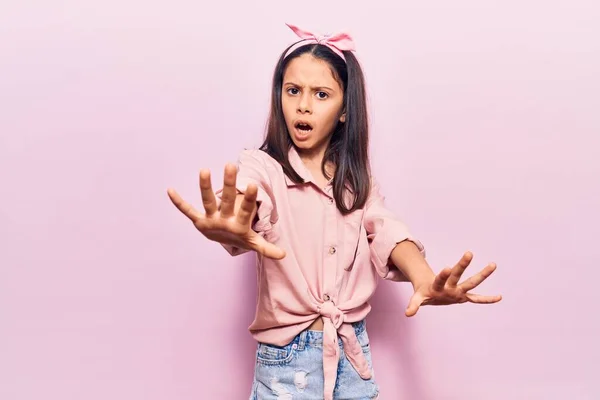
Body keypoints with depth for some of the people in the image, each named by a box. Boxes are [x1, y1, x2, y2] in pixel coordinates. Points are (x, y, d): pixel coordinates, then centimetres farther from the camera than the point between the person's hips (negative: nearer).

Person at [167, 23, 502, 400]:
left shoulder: (357, 178, 5)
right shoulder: (262, 167, -10)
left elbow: (386, 232, -11)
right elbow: (244, 205, -32)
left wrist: (424, 281, -32)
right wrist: (231, 227, -57)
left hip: (353, 349, 4)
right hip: (287, 356, -3)